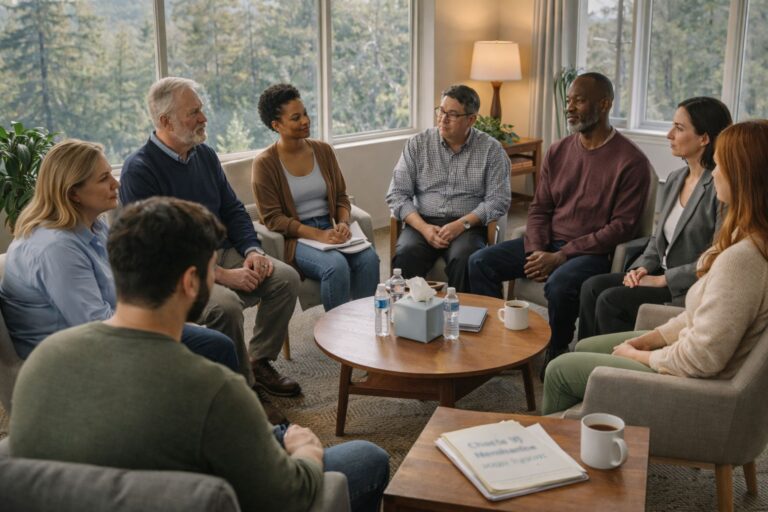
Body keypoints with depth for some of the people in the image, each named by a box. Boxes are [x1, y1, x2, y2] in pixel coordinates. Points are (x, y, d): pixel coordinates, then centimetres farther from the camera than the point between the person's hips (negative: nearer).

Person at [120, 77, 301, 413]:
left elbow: (233, 210, 15)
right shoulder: (139, 170, -15)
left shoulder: (205, 154, 9)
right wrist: (223, 275, -24)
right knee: (225, 304, -33)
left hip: (222, 254, 7)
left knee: (286, 278, -11)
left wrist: (252, 251, -5)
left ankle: (259, 362, 5)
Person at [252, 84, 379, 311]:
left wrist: (343, 223, -8)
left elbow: (341, 196, 15)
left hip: (330, 230, 5)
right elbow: (272, 218, -9)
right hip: (294, 238, -4)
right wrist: (317, 235, -20)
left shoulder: (323, 150, 10)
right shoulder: (265, 163, -4)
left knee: (368, 258, -25)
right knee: (336, 265, -33)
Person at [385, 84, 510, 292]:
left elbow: (498, 200, -1)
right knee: (405, 255, -31)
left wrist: (462, 224, -16)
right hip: (423, 223, 1)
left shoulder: (491, 149, 5)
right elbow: (397, 194, 4)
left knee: (463, 259, -34)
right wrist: (424, 228, -11)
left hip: (468, 225, -1)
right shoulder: (417, 144, 8)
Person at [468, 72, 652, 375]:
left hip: (593, 252, -6)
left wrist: (561, 256, -18)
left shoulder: (631, 162, -8)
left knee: (559, 284, -37)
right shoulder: (558, 151, 11)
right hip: (548, 245, 6)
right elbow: (539, 209, 12)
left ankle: (555, 358, -11)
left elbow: (622, 227, -13)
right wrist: (536, 251, -9)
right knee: (480, 262, -11)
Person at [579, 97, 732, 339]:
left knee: (610, 300, -20)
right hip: (662, 274, 8)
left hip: (692, 289, -8)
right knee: (592, 287, -8)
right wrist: (642, 267, -2)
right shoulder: (675, 179, 10)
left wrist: (662, 280, -16)